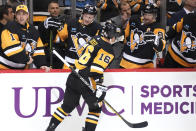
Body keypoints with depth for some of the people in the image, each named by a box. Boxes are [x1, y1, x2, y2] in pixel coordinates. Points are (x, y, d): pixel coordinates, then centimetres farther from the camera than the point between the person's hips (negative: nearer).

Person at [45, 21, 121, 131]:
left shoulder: (95, 39, 13)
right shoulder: (108, 49, -10)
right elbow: (97, 70, -21)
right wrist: (100, 87, -22)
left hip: (73, 77, 8)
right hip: (85, 81, -7)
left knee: (68, 105, 18)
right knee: (96, 107, 10)